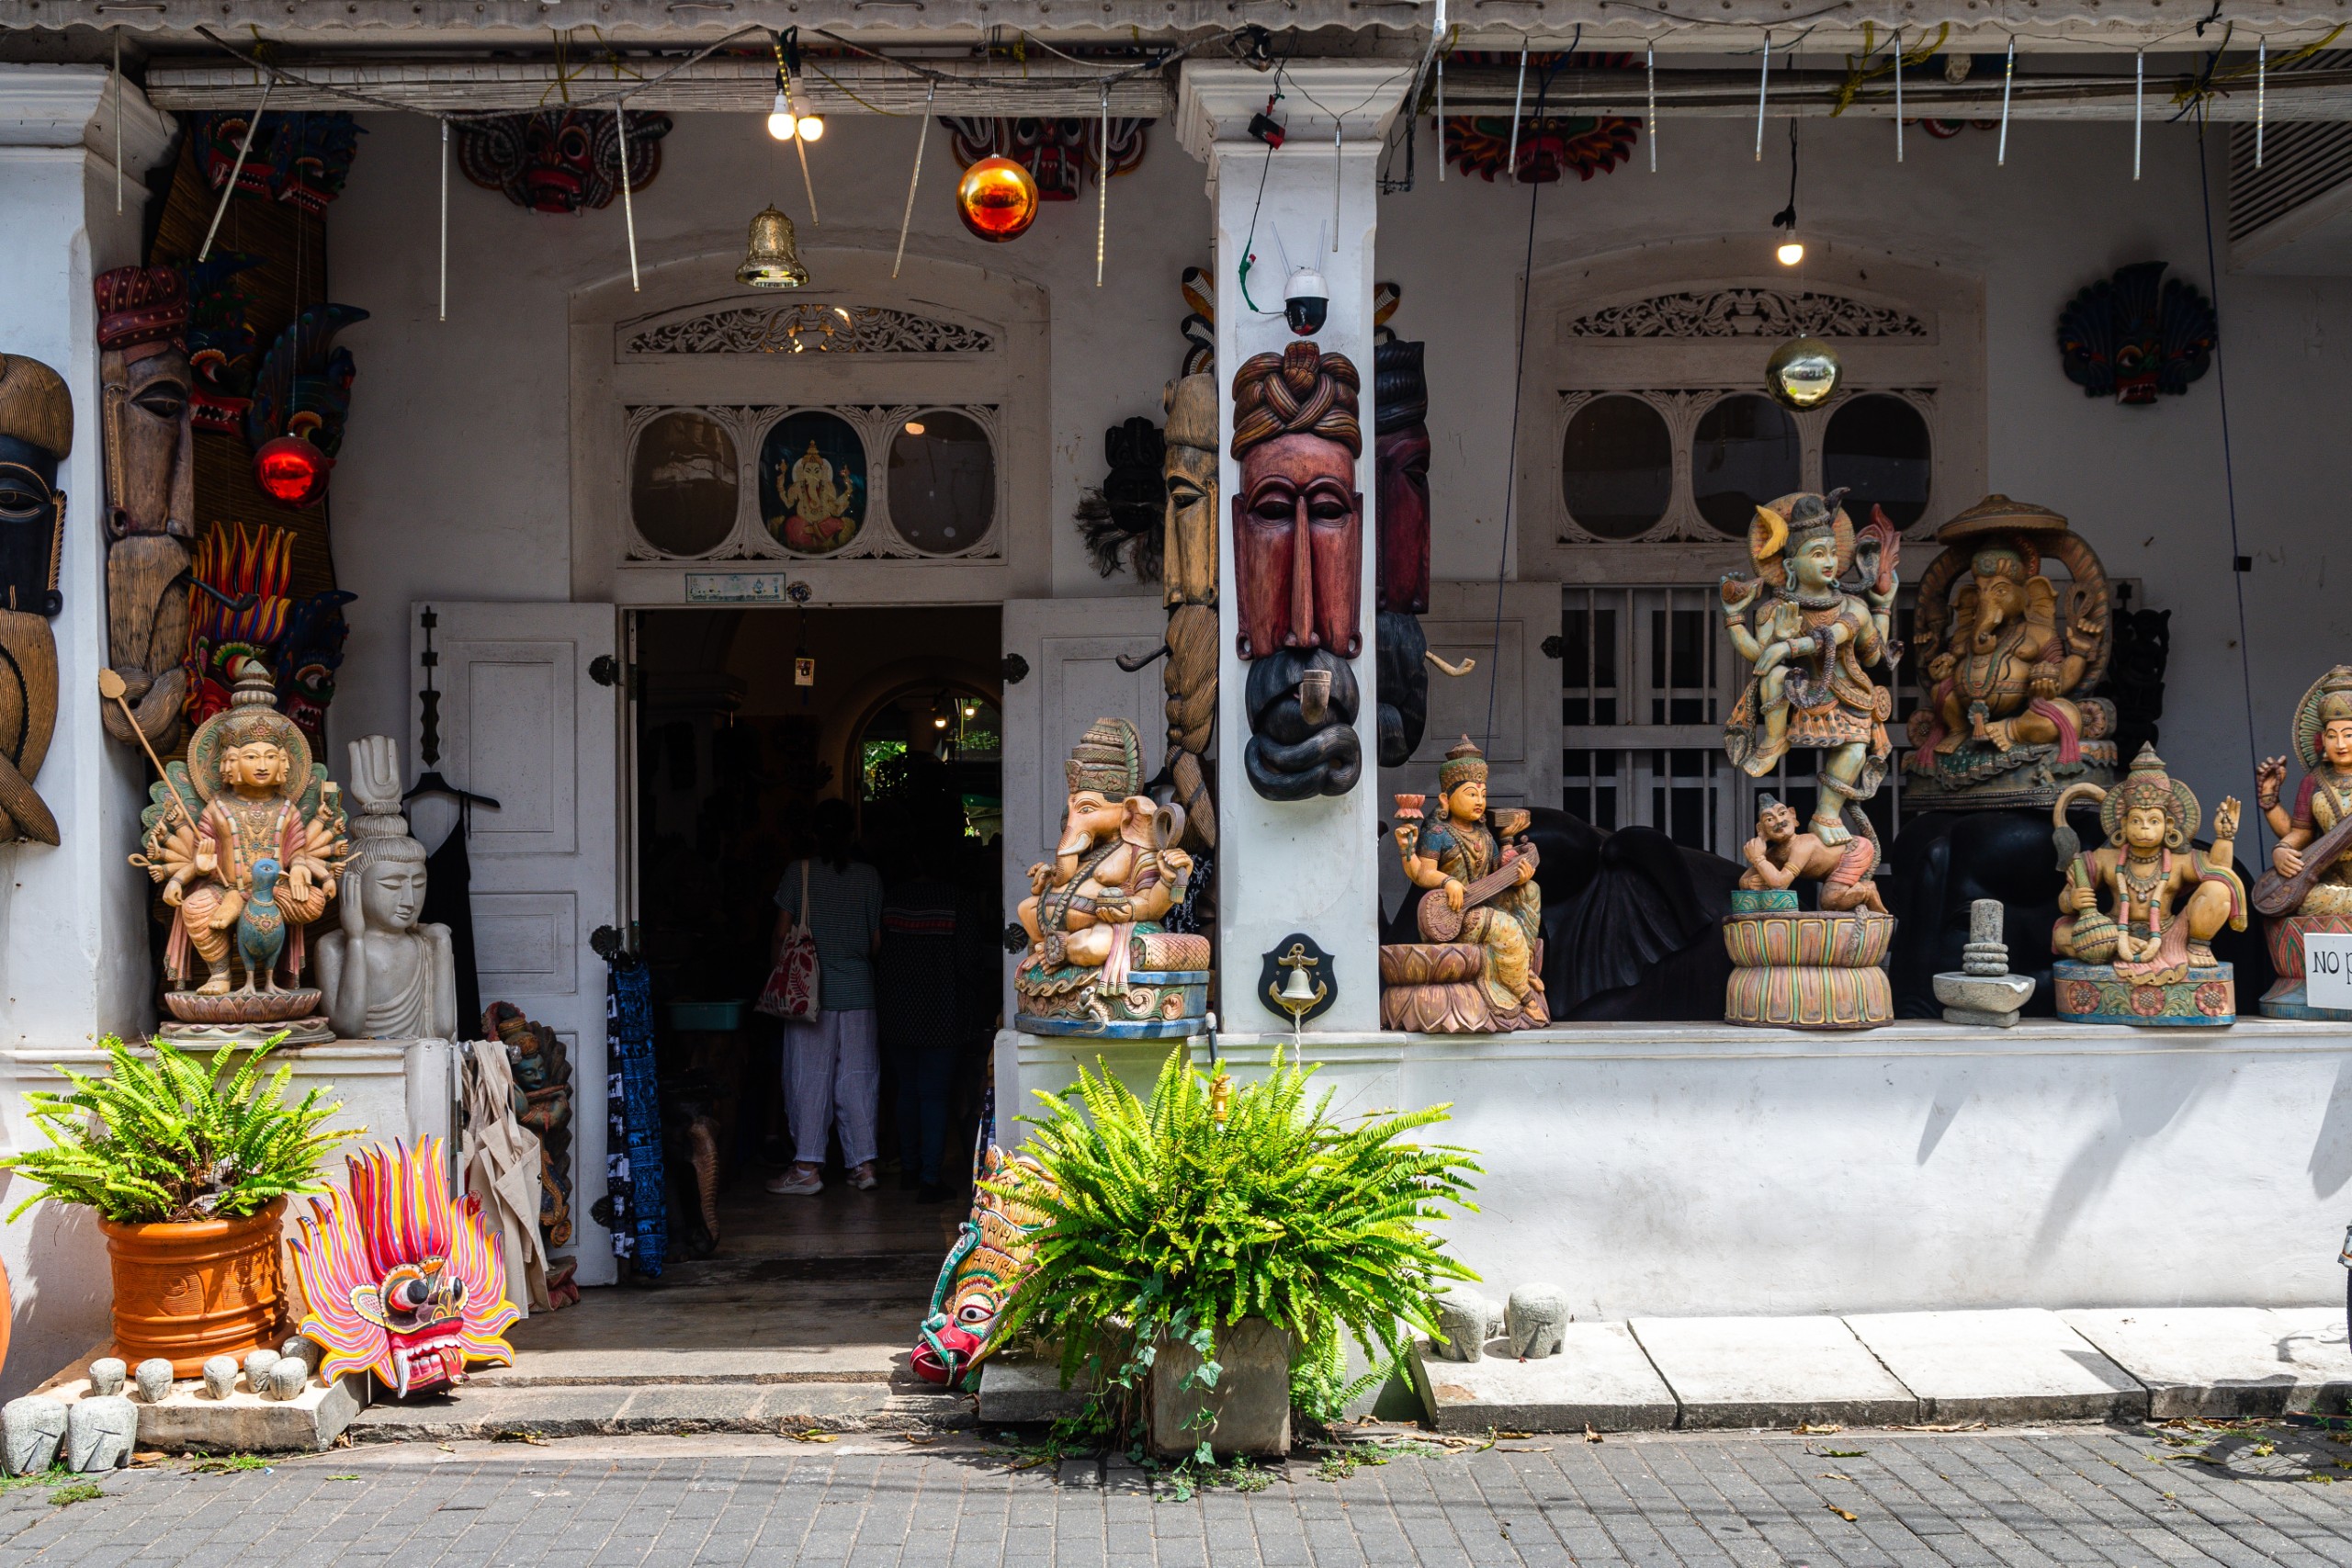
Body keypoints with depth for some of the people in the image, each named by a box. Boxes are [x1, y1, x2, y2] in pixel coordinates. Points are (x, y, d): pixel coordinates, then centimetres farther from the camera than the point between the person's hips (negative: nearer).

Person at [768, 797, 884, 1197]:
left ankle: (807, 1168, 1)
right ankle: (863, 1164, 8)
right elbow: (877, 939, 6)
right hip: (858, 991, 3)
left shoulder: (799, 872, -4)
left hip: (812, 989, -2)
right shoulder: (868, 876, 3)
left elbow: (782, 934, -3)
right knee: (858, 1075, 7)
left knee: (809, 1076, 1)